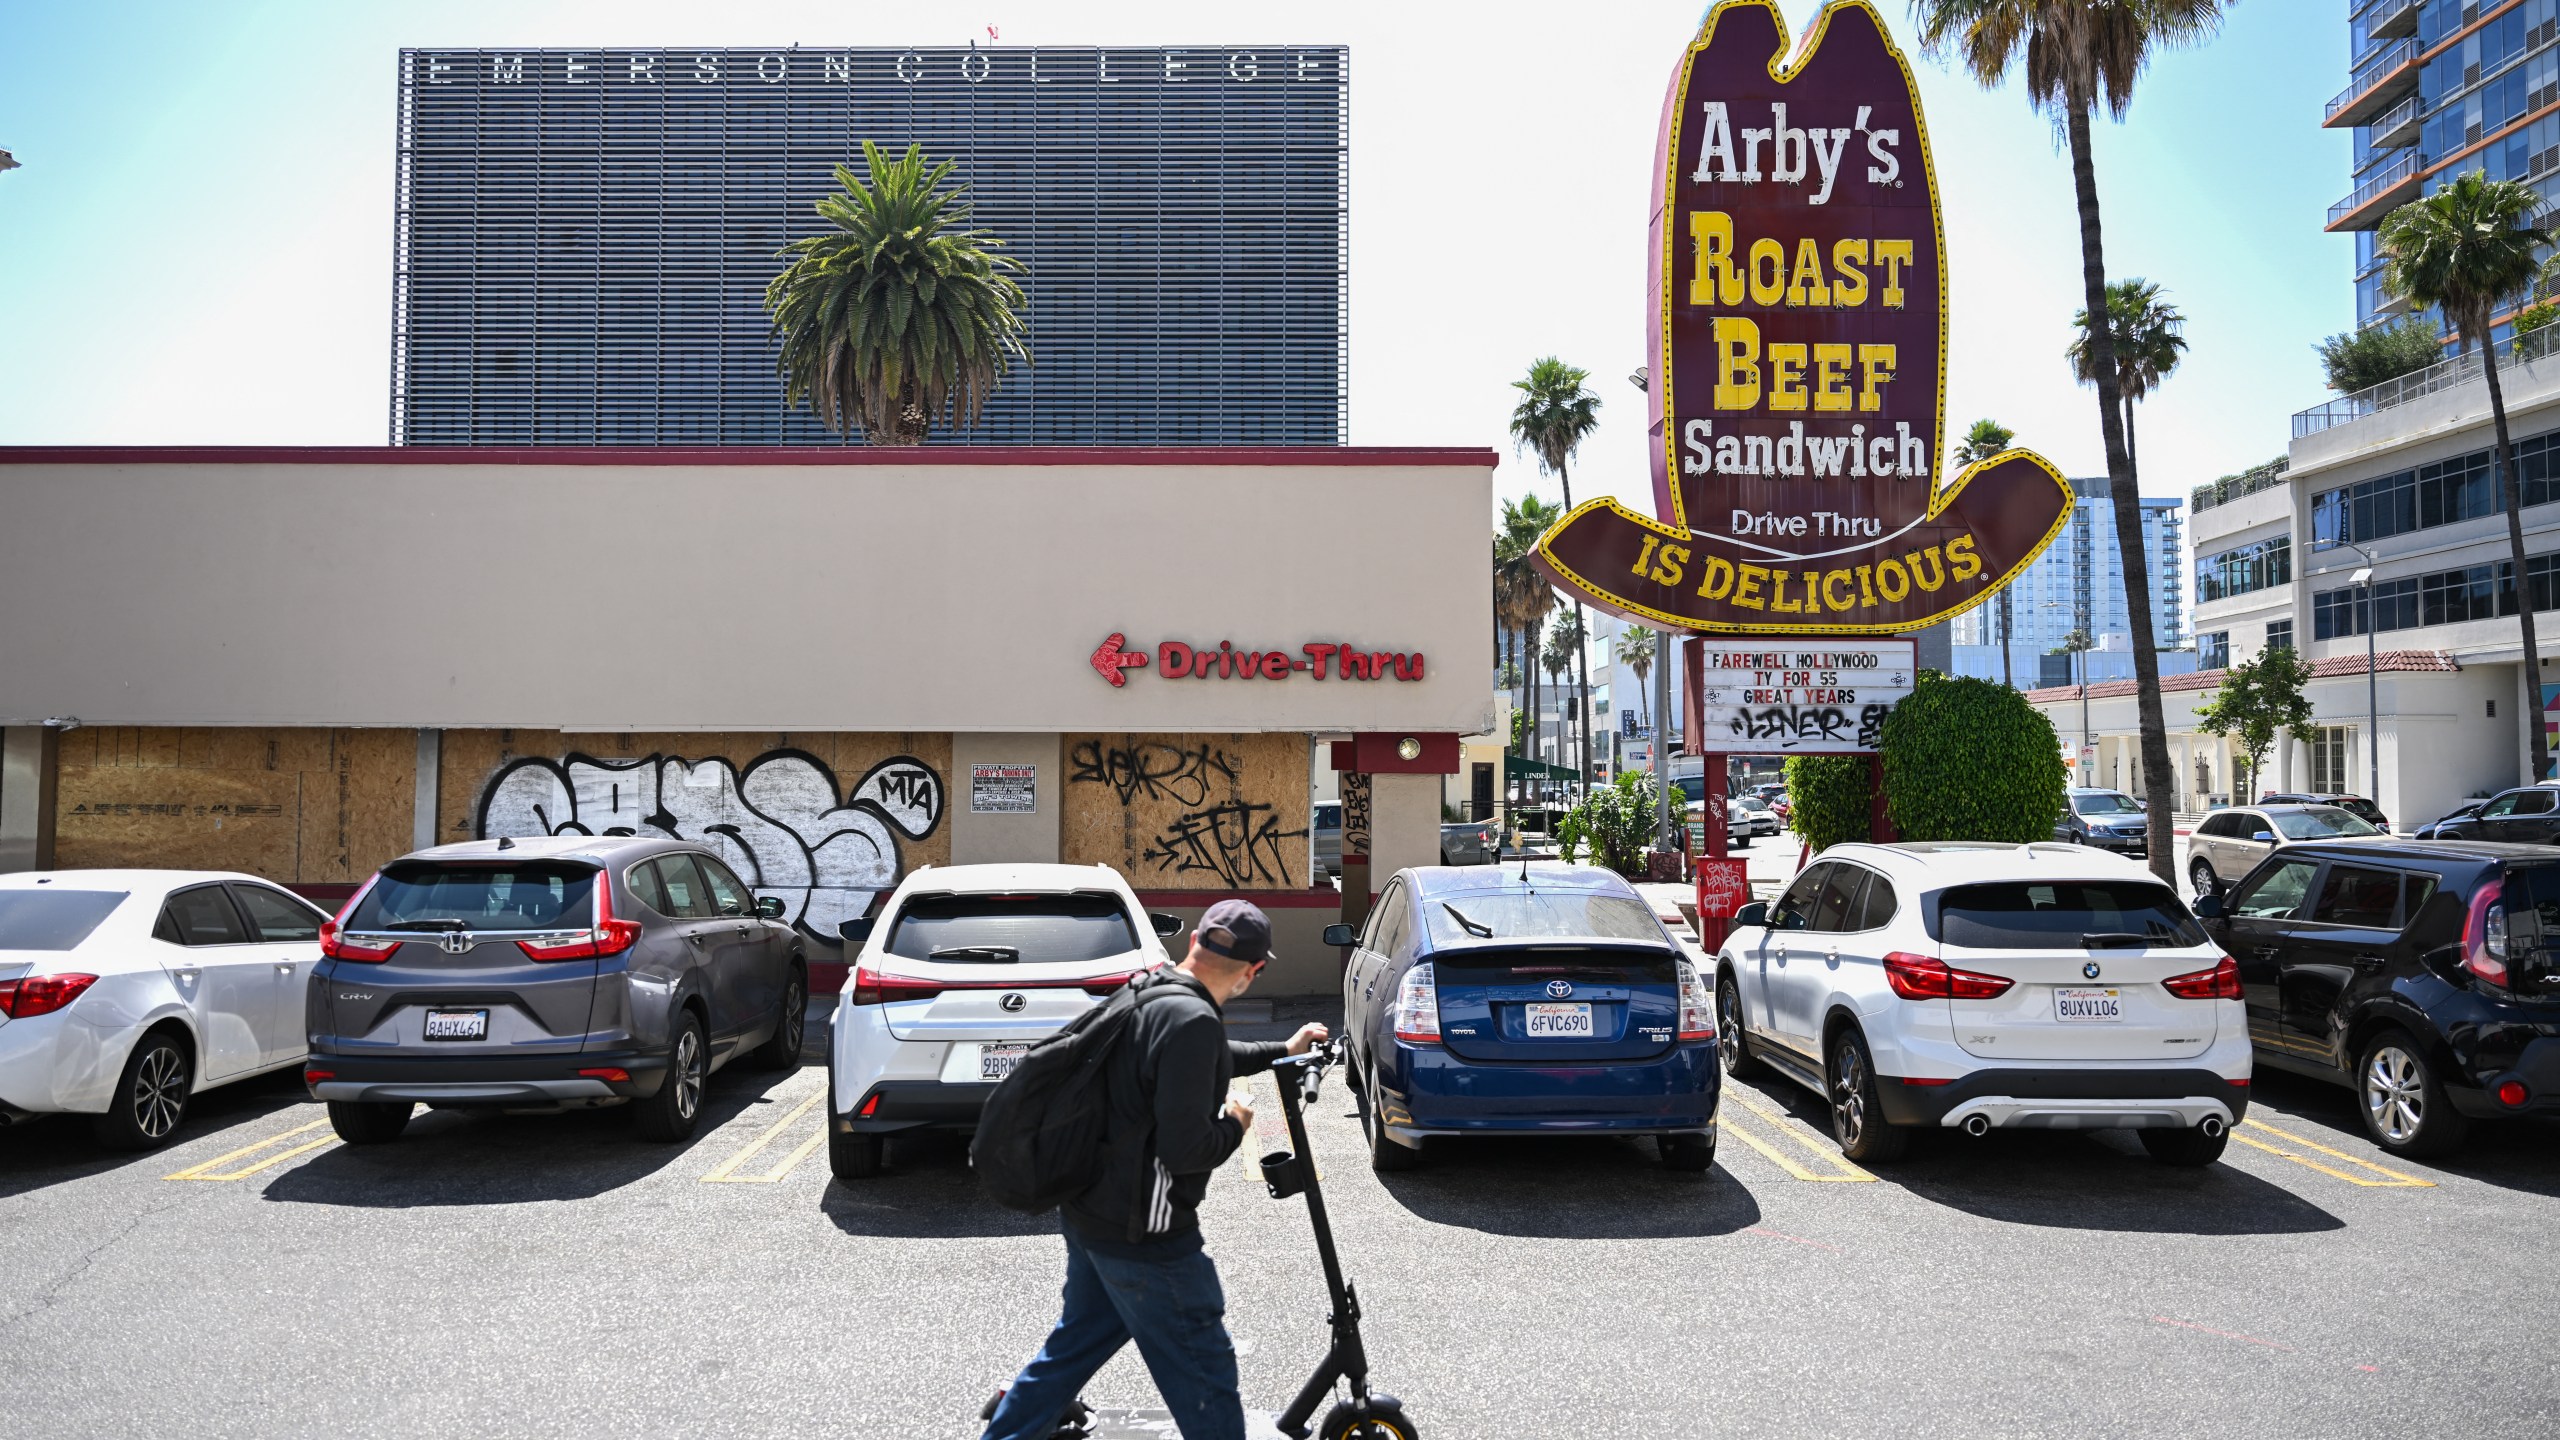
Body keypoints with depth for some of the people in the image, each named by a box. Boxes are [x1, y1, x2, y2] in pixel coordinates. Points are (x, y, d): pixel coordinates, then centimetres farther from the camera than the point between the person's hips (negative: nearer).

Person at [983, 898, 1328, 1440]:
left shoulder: (1145, 995, 6)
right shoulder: (1191, 1020, -25)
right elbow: (1185, 1147, -29)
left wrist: (1280, 1050, 32)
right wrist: (1235, 1126, -10)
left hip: (1088, 1212, 10)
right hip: (1142, 1233, -9)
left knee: (1077, 1343, 25)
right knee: (1205, 1375, 5)